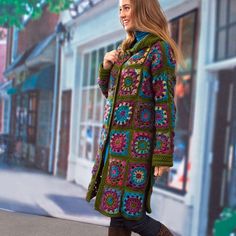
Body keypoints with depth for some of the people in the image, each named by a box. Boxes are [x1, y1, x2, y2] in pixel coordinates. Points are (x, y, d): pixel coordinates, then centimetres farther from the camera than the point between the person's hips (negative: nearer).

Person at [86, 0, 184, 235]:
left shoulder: (160, 49, -8)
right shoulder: (126, 48, 16)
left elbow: (165, 103, -14)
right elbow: (109, 92, 24)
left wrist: (164, 154, -18)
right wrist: (106, 66, 4)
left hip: (137, 140, -8)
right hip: (114, 138, 8)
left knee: (125, 211, -7)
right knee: (114, 207, 8)